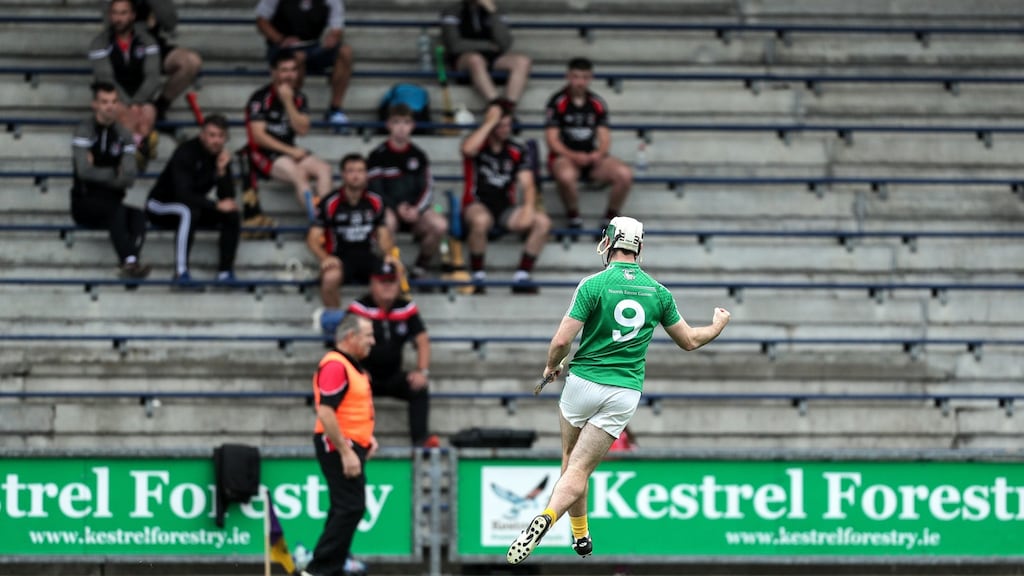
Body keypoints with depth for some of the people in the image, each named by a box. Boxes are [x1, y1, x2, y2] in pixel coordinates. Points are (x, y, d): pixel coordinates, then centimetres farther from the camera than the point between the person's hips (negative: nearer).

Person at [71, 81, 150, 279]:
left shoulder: (124, 135, 10)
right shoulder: (85, 131, -3)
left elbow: (129, 177, -2)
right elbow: (84, 171, -17)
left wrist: (100, 175, -14)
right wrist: (114, 174, -7)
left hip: (112, 202, 4)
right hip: (85, 202, -4)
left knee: (138, 216, -28)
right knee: (117, 210, -35)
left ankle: (129, 263, -51)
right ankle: (129, 260, -54)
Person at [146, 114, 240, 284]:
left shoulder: (220, 156, -5)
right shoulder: (186, 153, -25)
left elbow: (227, 198, -9)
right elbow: (183, 194, -36)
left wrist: (222, 171, -24)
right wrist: (216, 206, -36)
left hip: (193, 207, 7)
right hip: (160, 206, -7)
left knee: (232, 215, -12)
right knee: (188, 211, -38)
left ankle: (225, 270, -13)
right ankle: (181, 271, -39)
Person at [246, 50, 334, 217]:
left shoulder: (299, 98, 11)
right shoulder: (260, 98, -6)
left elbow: (302, 129, -1)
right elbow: (259, 136, -11)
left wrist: (288, 102, -11)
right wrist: (290, 151, -14)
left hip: (290, 151, 6)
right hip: (264, 154, -6)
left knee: (324, 169, -20)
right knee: (299, 173, -33)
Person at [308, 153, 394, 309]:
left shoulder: (375, 202, 9)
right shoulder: (330, 203, -3)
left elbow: (383, 236, 13)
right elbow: (313, 239, -4)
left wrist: (389, 256, -9)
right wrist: (325, 258, -25)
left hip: (368, 257, 3)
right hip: (340, 258, -3)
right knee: (330, 277, -39)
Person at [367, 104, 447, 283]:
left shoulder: (418, 155, 11)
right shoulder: (379, 155, -1)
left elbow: (427, 189, 7)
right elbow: (375, 190, -5)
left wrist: (416, 209, -13)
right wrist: (397, 209, -18)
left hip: (414, 211, 3)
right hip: (388, 209, -3)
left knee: (439, 225, -27)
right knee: (388, 221, -41)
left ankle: (421, 267, -5)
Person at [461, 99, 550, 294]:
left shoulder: (517, 151, 8)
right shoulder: (478, 144, -1)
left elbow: (527, 184, 1)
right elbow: (468, 150, -28)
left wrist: (528, 207, -20)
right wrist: (490, 122, -20)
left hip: (505, 210, 4)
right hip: (477, 206, -4)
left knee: (542, 222, -20)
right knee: (481, 220, -40)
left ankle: (522, 277, -15)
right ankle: (477, 276, -22)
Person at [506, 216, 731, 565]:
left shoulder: (594, 285, -10)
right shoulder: (658, 293, 2)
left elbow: (561, 341, -13)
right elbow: (689, 341, 14)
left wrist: (551, 366, 9)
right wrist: (718, 327, 35)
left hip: (583, 381, -2)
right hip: (626, 393, 2)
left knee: (571, 459, 21)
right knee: (579, 471, -3)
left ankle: (580, 535, 25)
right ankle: (546, 518, -29)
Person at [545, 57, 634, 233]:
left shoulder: (597, 103, 8)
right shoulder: (558, 102, -5)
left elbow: (605, 137, 6)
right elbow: (552, 139, -9)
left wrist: (599, 154, -17)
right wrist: (573, 156, -24)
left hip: (592, 157, 4)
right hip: (564, 157, -4)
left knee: (625, 174, -23)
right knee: (566, 175, -41)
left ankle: (610, 217, -1)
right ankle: (573, 216, -12)